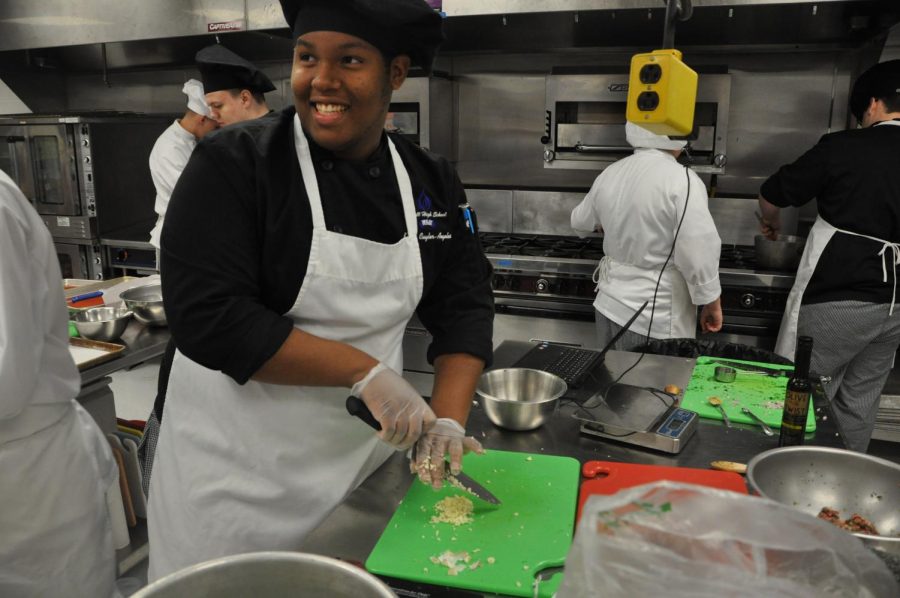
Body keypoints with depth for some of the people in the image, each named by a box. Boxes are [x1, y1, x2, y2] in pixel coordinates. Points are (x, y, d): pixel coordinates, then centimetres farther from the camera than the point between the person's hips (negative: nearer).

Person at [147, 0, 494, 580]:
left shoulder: (434, 182, 0)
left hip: (366, 450, 5)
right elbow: (208, 317, -22)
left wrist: (448, 420, -13)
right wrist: (367, 372, -24)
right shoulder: (236, 163, -15)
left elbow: (464, 307, 0)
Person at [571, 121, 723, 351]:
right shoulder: (682, 181, -18)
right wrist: (712, 304, -4)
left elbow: (580, 222, 19)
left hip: (610, 304, 7)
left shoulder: (610, 174, 2)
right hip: (655, 317, -6)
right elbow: (698, 254, -19)